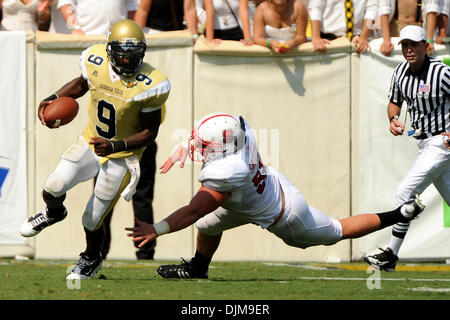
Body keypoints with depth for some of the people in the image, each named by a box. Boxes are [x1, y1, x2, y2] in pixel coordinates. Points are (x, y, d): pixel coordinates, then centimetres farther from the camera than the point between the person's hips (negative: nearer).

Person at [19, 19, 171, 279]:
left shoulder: (150, 85, -25)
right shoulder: (95, 62, -13)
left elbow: (149, 133, -15)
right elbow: (82, 84, 12)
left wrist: (114, 147, -28)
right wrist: (53, 99, -4)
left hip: (122, 156, -4)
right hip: (90, 141, 4)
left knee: (92, 221, 1)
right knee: (53, 189, -13)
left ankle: (92, 259, 36)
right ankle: (54, 213, 26)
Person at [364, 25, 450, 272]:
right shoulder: (401, 72, 4)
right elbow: (394, 102, 18)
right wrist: (393, 119, -3)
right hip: (424, 145, 8)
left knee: (405, 194, -12)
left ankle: (391, 255, -6)